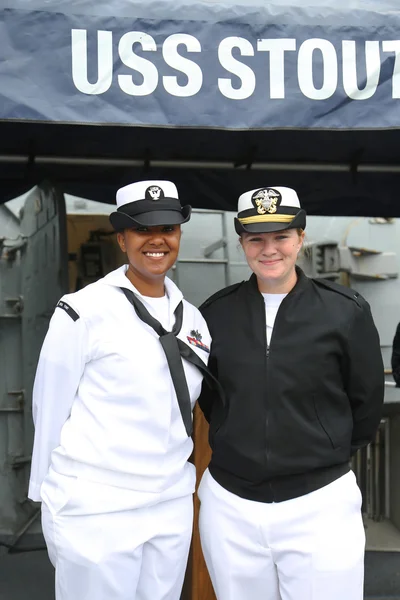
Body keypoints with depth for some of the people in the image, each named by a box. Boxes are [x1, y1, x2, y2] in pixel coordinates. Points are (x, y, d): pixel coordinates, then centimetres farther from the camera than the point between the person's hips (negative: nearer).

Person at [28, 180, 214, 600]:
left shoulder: (192, 319, 6)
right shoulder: (83, 311, -12)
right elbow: (50, 410, -7)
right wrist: (50, 498, 0)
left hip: (172, 507, 6)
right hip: (95, 510, -5)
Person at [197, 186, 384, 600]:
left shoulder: (346, 312, -8)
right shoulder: (215, 313, 0)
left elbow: (366, 400, 3)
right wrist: (238, 443, 11)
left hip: (319, 503, -2)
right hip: (228, 503, 3)